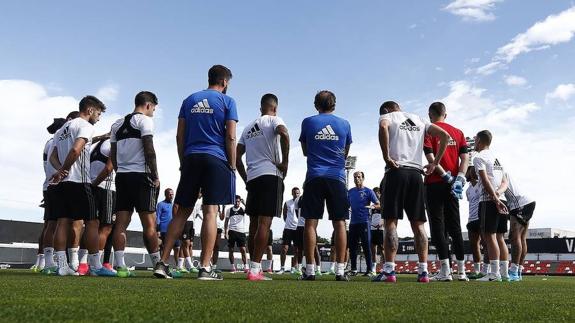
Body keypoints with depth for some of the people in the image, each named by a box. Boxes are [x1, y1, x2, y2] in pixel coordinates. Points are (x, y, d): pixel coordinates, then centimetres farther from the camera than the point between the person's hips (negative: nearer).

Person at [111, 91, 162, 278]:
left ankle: (120, 266, 0)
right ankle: (158, 265, -2)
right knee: (149, 223, -5)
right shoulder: (145, 120, -3)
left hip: (122, 176, 6)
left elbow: (113, 155, 17)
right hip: (141, 175, -6)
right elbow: (149, 150, -12)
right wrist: (156, 176, -7)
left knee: (121, 222, 2)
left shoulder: (118, 124, 18)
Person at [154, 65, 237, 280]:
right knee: (210, 211, -5)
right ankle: (205, 267, -6)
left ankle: (162, 263, 5)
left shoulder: (189, 100, 16)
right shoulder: (227, 102, 4)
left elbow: (180, 136, 12)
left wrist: (183, 163, 16)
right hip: (216, 160, -4)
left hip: (191, 158, 4)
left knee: (182, 212, 8)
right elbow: (230, 137, -4)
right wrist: (232, 166, 1)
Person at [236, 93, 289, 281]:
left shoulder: (248, 127, 23)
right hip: (270, 175, -6)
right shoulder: (273, 120, 4)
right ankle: (254, 269, -12)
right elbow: (284, 134, -20)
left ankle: (255, 268, 16)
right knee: (264, 223, -8)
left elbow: (237, 156, 19)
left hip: (252, 178, 6)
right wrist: (285, 162, -12)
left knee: (254, 223, 11)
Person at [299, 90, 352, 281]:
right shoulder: (344, 124, 9)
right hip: (337, 177, 1)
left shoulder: (308, 122, 6)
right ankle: (340, 270, 1)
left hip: (314, 177, -1)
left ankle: (310, 270, -2)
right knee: (339, 223, 3)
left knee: (311, 223, 0)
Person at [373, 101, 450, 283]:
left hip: (396, 171, -4)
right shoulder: (418, 120, 24)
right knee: (418, 224, 7)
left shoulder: (387, 116, 9)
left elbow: (383, 127, -17)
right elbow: (444, 135, 15)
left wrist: (386, 157, -14)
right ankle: (423, 271, 5)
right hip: (416, 173, 4)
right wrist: (435, 163, 15)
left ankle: (389, 270, -9)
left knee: (391, 222, -4)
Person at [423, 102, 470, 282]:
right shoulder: (458, 132, 14)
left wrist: (445, 176, -11)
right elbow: (465, 157, 4)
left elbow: (430, 157, -13)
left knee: (438, 226, -2)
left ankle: (445, 271, -6)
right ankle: (461, 271, 12)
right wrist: (459, 178, -5)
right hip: (453, 185, 5)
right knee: (454, 227, 11)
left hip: (435, 184, -5)